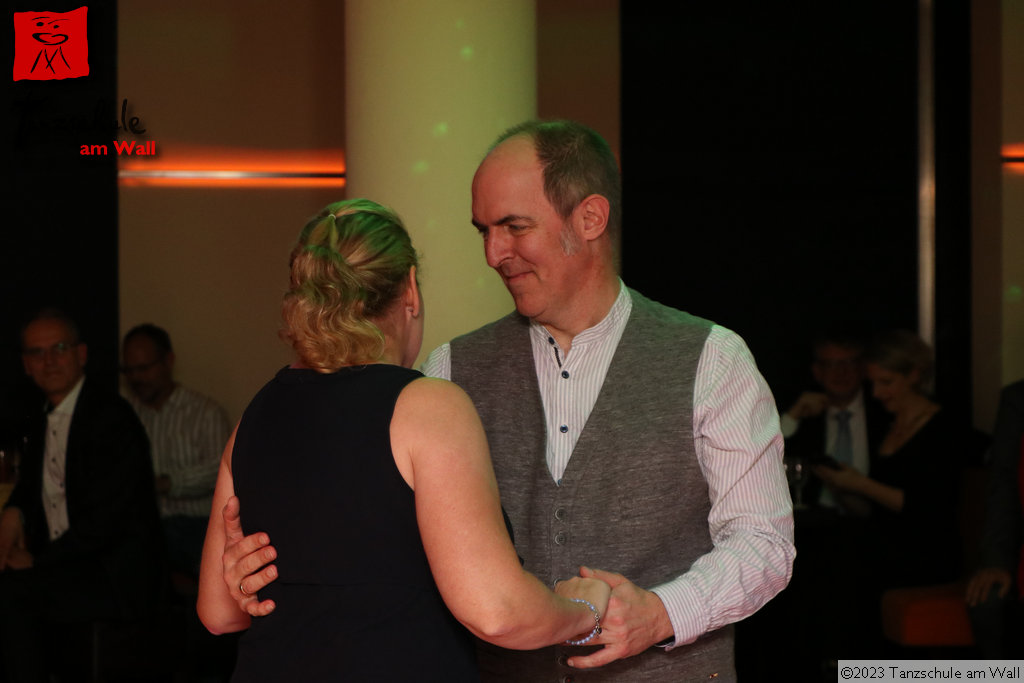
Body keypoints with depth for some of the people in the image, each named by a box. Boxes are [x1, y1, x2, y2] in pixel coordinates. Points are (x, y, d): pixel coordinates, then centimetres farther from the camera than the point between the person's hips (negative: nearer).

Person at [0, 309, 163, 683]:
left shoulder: (112, 417, -13)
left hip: (118, 578, -8)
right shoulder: (43, 424, 15)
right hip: (64, 565, 8)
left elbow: (104, 519, -18)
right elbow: (30, 487, 27)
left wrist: (38, 561, -15)